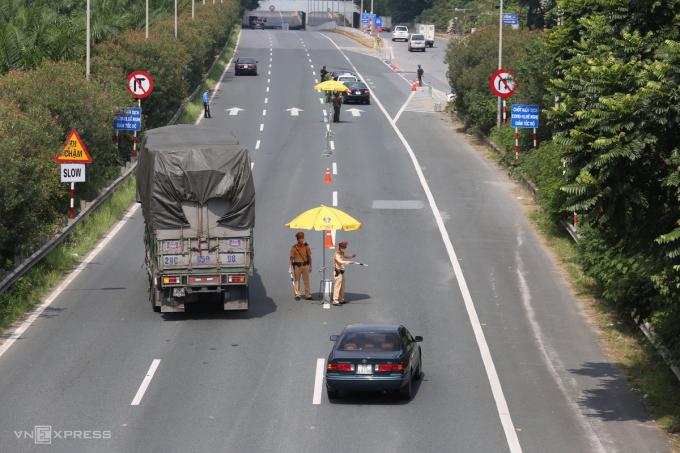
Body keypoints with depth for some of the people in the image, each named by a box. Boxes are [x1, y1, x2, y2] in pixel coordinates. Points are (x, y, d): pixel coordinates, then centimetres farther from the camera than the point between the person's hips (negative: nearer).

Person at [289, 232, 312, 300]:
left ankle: (308, 295, 4)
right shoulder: (294, 247, -3)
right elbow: (291, 257, -2)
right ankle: (297, 295, 12)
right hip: (297, 266, -1)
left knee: (306, 280, 1)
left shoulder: (306, 246, 3)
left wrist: (310, 266, 6)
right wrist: (291, 267, -7)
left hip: (305, 265, 1)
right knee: (297, 281, 4)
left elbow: (309, 256, 8)